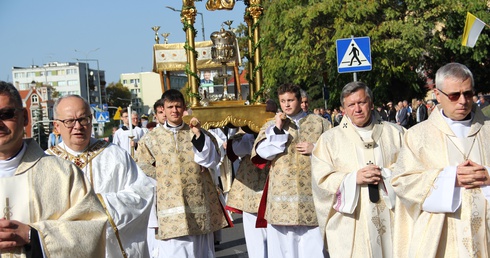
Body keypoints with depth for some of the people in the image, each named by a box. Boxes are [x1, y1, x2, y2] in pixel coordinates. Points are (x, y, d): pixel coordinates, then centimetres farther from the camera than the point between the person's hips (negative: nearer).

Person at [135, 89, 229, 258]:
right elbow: (141, 167, 11)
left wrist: (199, 135, -12)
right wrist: (165, 176, 4)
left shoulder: (197, 133, 7)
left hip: (198, 202, 1)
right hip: (171, 204, -1)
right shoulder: (151, 139, 5)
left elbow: (212, 161, -3)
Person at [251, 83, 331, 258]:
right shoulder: (271, 125, 12)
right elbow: (262, 153, -2)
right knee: (283, 243, 4)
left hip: (312, 191, -1)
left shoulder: (319, 123, 8)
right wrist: (277, 129, -7)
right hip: (282, 193, 1)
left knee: (312, 244, 0)